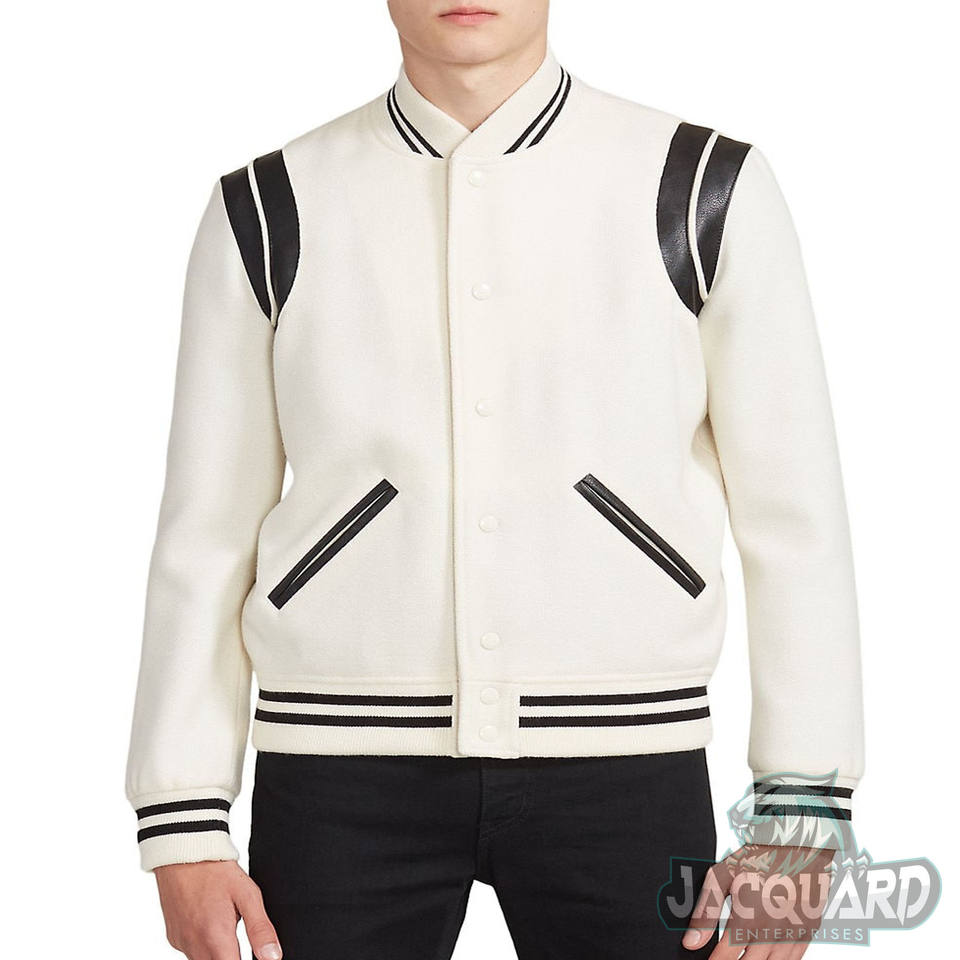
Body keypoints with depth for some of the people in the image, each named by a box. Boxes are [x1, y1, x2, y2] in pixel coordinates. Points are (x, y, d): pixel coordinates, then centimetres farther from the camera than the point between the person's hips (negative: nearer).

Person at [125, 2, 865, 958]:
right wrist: (182, 825, 0)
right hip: (345, 770, 1)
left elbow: (797, 518, 1)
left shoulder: (707, 191, 1)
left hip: (619, 767, 0)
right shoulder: (267, 212, 4)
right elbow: (203, 534, 5)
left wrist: (803, 807, -3)